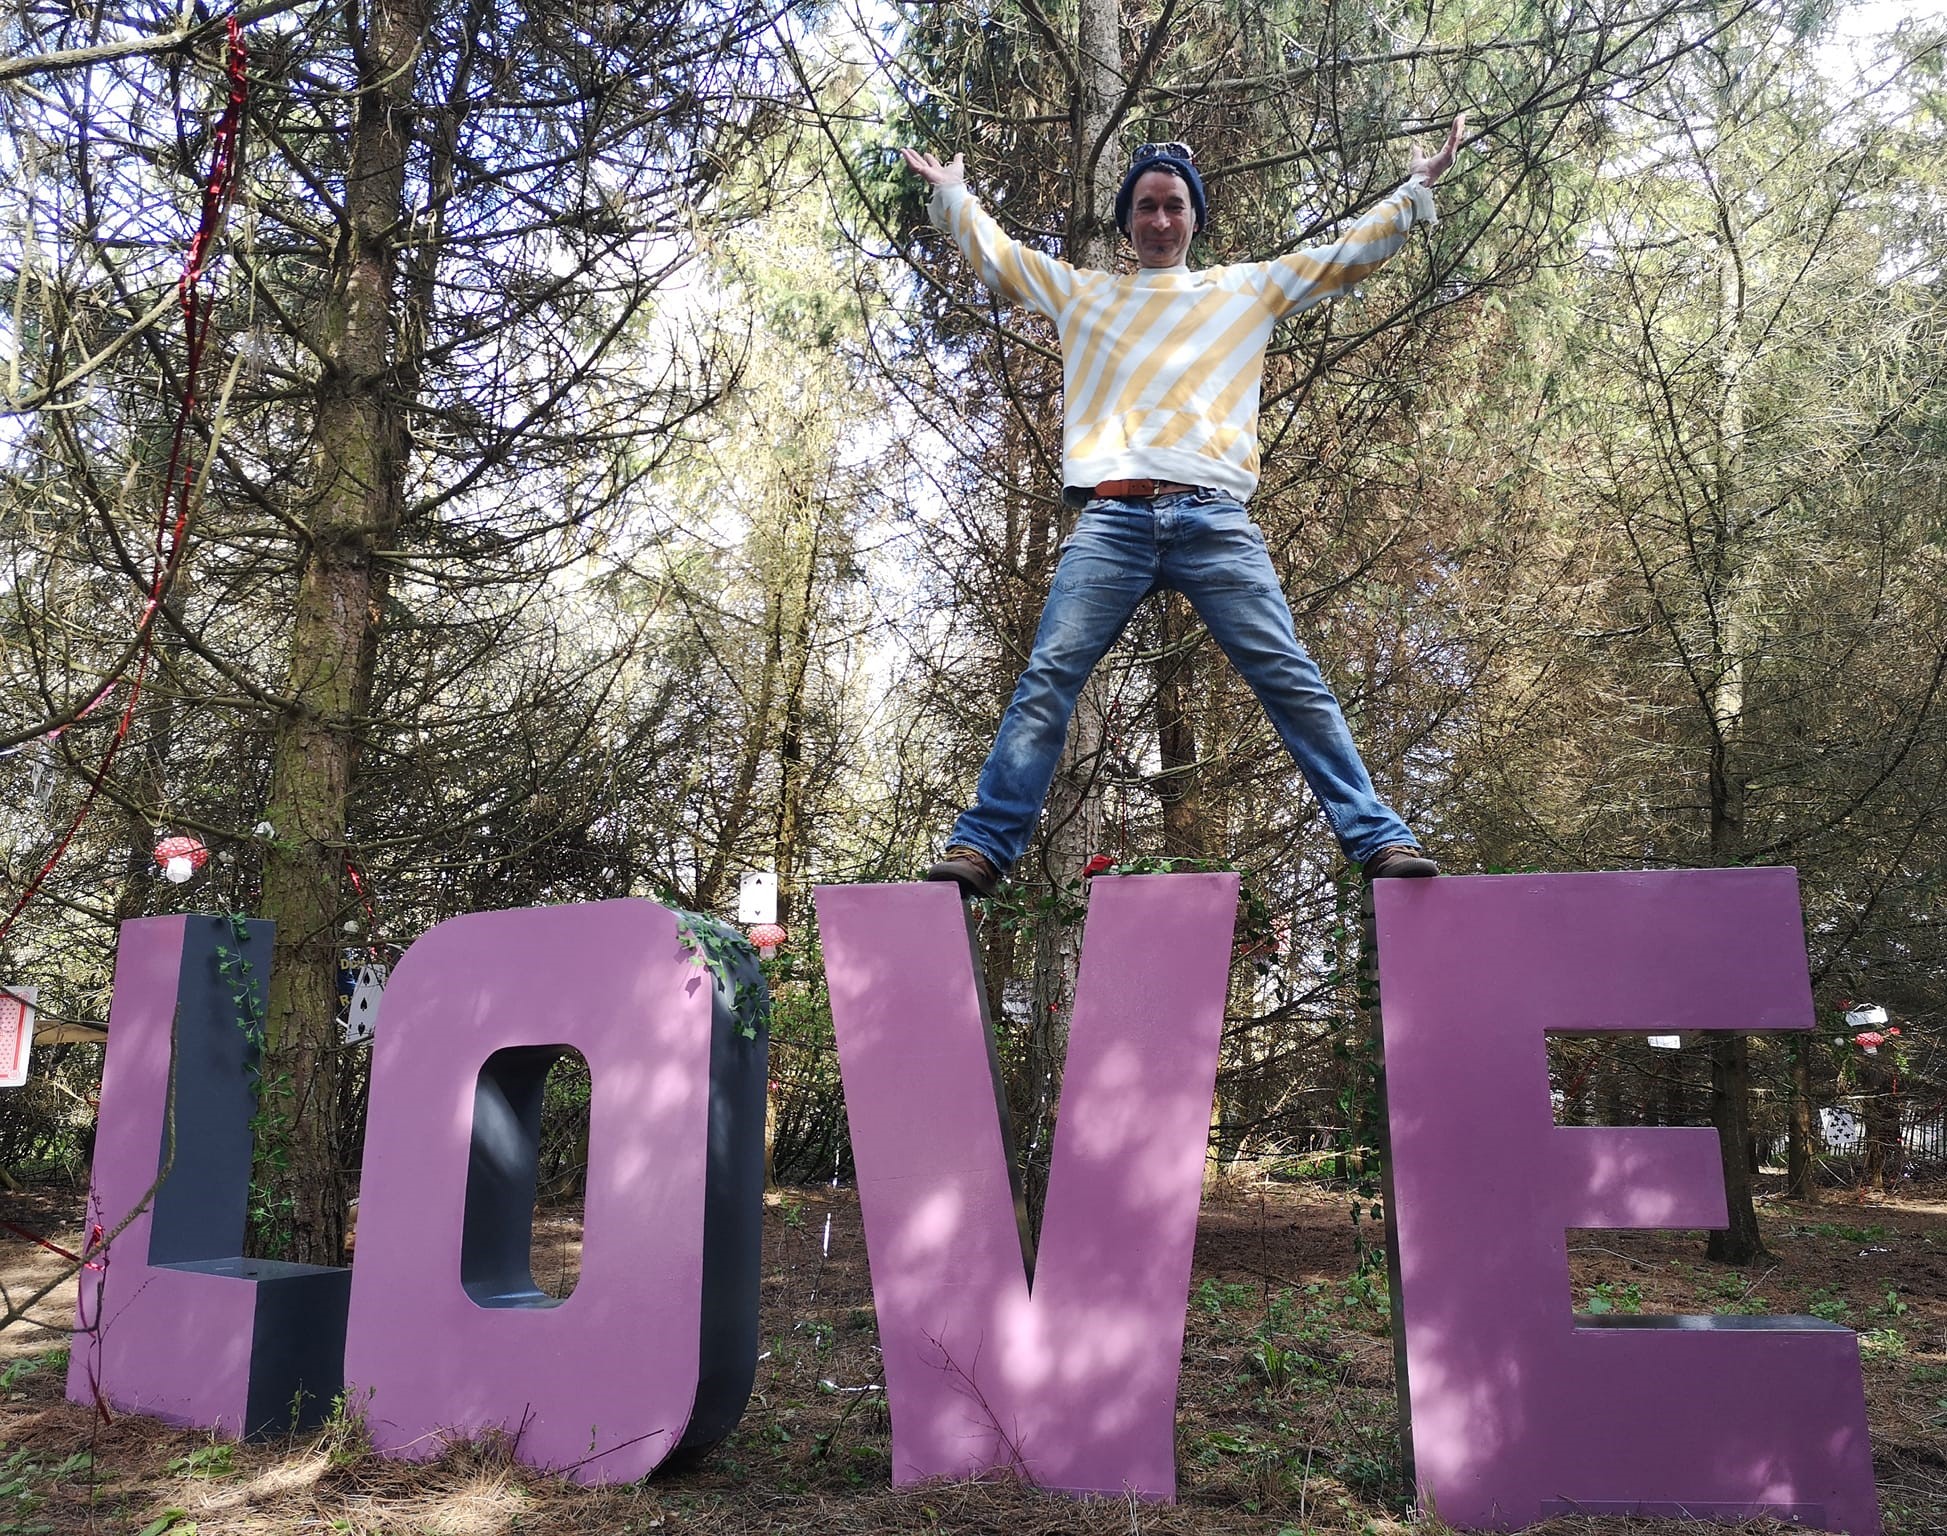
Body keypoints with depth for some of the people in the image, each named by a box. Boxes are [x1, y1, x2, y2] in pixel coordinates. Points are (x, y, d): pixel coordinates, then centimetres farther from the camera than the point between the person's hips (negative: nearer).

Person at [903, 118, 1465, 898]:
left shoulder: (1247, 289, 25)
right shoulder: (1080, 294, 26)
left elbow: (1347, 254, 27)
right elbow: (992, 252, 33)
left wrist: (1415, 191, 23)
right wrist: (950, 193, 33)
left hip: (1213, 519, 0)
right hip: (1112, 520, 1)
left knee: (1292, 681, -8)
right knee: (1047, 681, -11)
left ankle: (1379, 840, -7)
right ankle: (980, 848, -12)